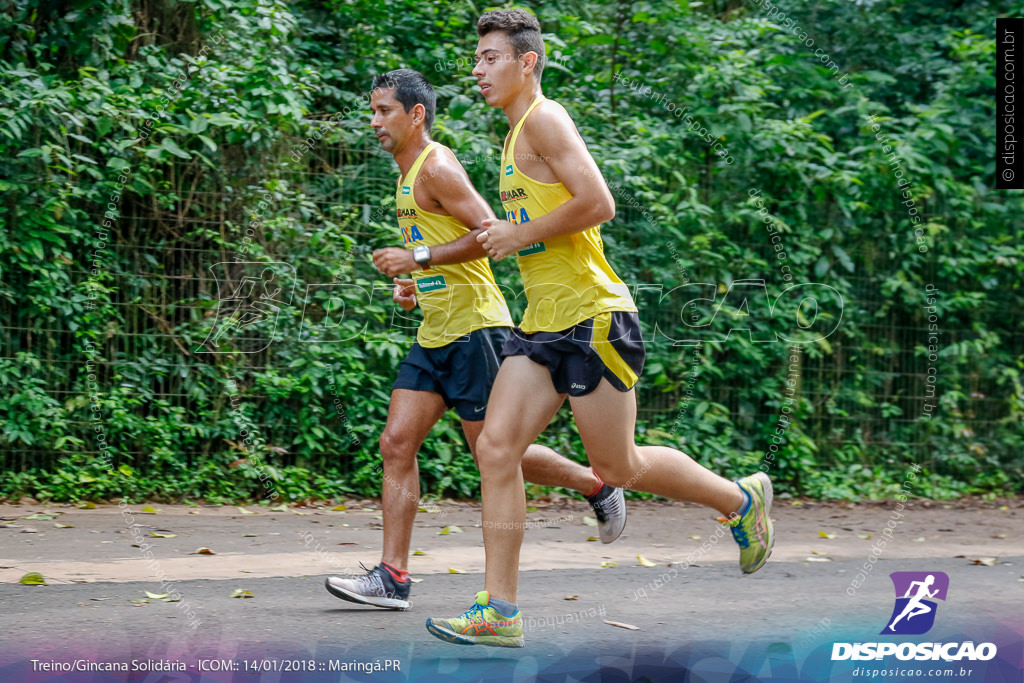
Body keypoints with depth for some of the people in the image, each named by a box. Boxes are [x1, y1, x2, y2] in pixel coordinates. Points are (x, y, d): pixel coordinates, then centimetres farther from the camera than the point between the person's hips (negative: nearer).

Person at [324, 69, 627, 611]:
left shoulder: (437, 166, -13)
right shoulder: (409, 175, 17)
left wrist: (420, 257, -21)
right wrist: (415, 282, 13)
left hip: (473, 327, -9)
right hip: (435, 336, 9)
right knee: (396, 444, -1)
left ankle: (598, 486, 21)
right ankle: (392, 576, -3)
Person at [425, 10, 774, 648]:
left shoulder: (544, 119, -11)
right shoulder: (518, 137, 19)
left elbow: (598, 203, -22)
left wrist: (523, 234, -14)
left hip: (592, 319, -9)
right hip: (543, 325, 9)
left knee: (618, 465, 0)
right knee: (496, 449, -3)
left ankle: (741, 499, 23)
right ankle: (498, 611, -4)